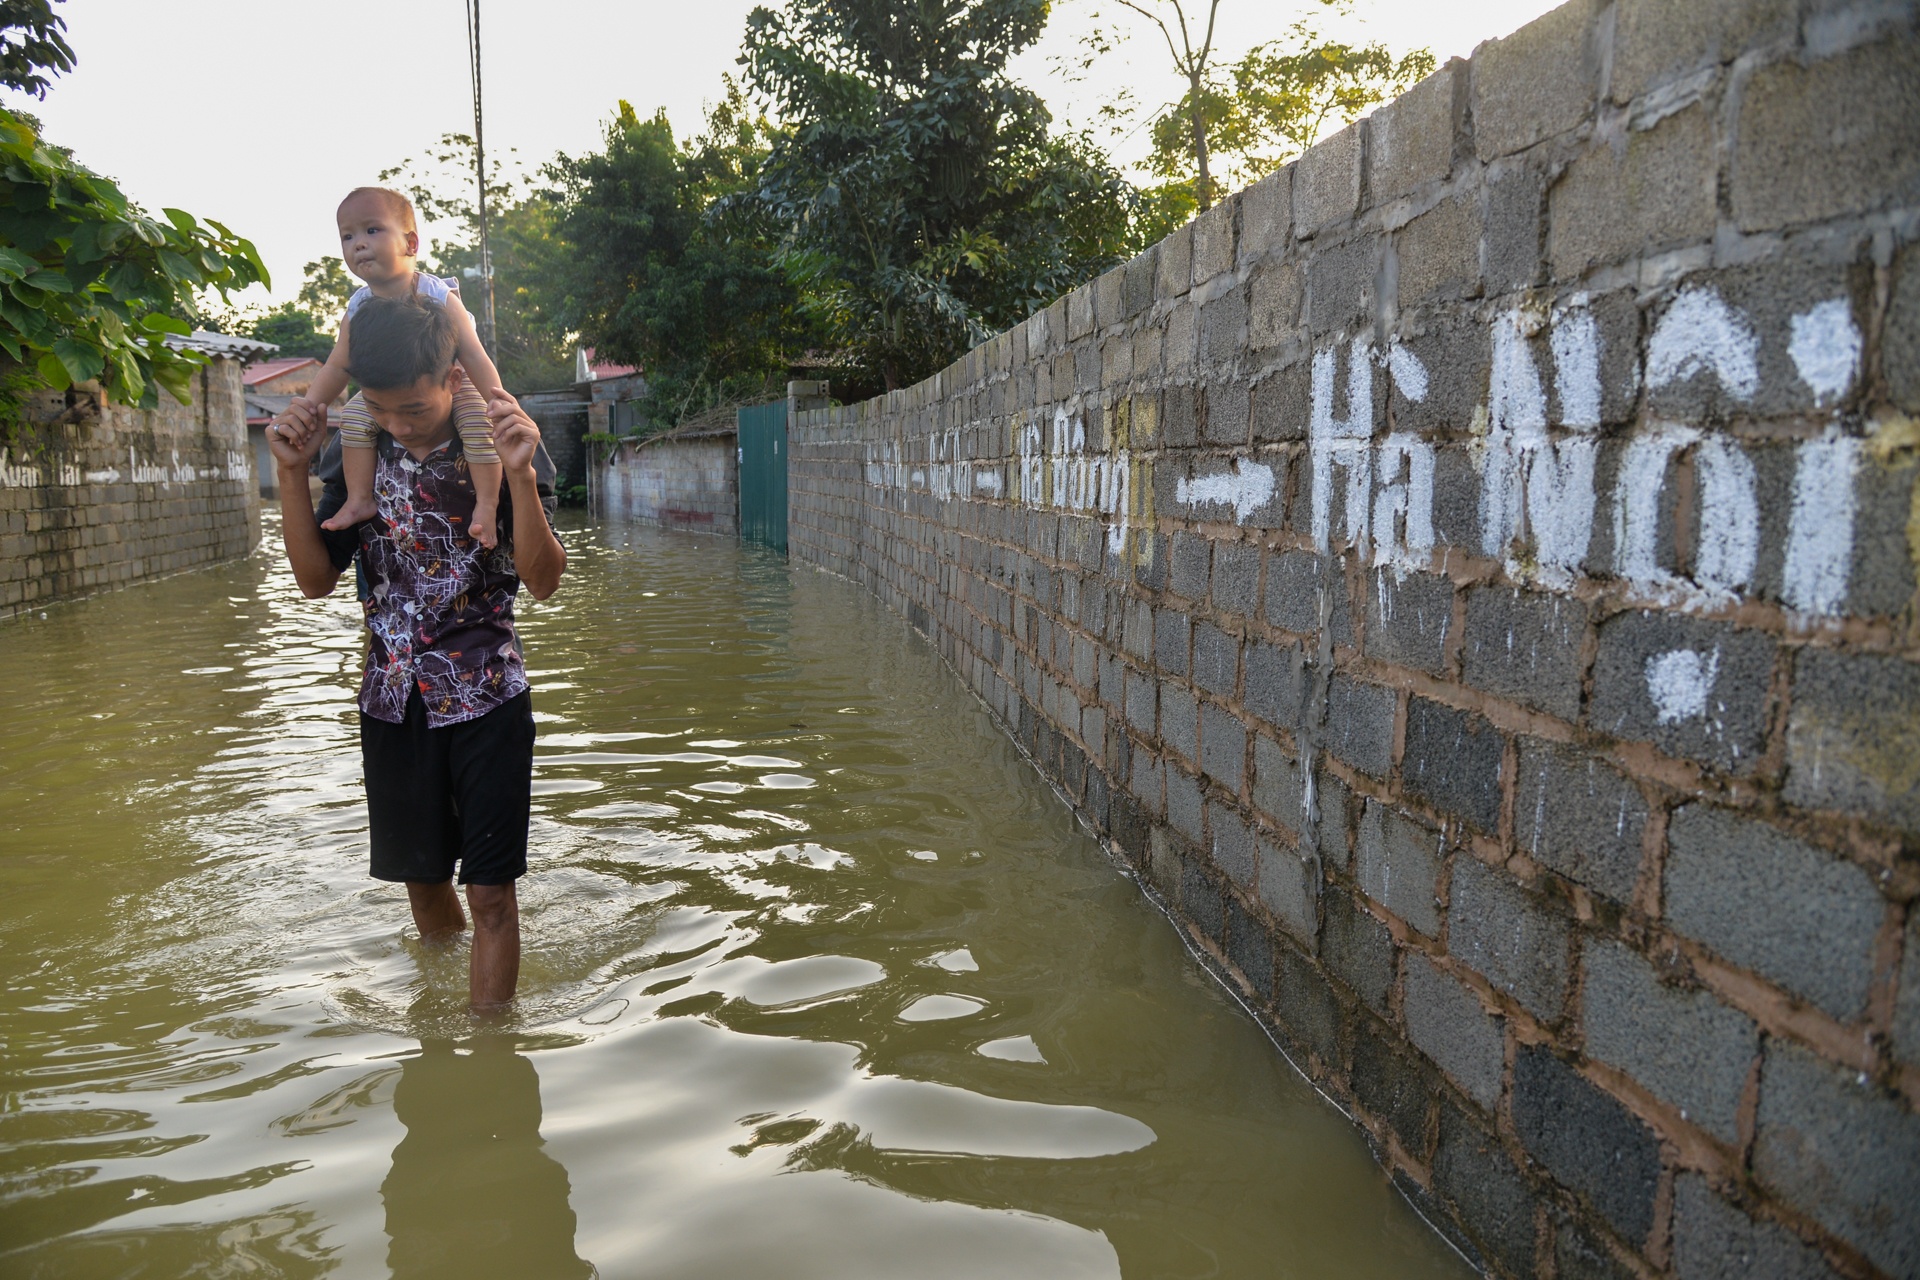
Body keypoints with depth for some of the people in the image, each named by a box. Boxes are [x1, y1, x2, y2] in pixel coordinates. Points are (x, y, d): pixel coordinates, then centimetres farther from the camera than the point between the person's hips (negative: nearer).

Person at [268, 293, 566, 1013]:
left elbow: (542, 582, -17)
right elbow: (317, 579, 1)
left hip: (485, 697, -4)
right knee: (421, 876, 18)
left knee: (489, 891, -2)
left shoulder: (496, 451, -10)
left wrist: (520, 474, -31)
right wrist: (291, 472, -10)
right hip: (393, 700, 4)